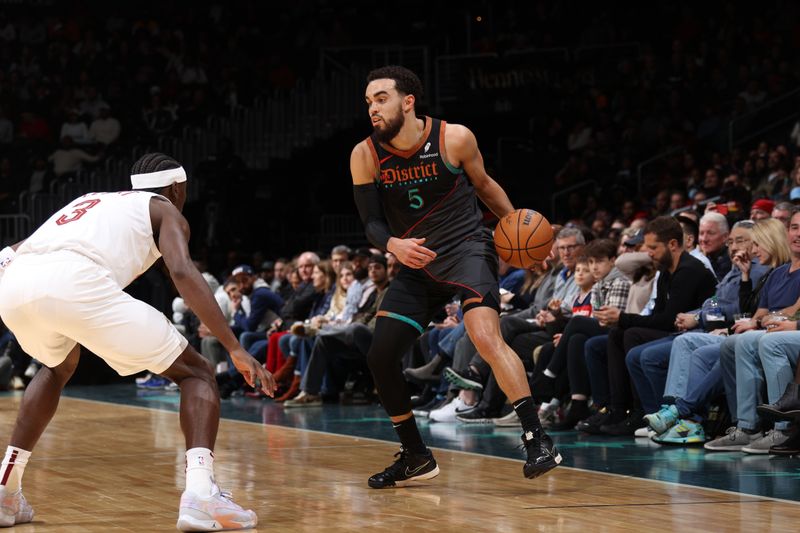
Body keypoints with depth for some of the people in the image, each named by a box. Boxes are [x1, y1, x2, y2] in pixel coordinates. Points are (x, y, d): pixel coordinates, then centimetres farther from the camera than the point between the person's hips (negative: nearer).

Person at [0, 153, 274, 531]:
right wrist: (235, 349, 0)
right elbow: (183, 272, 3)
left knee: (58, 367, 39)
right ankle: (201, 495, -11)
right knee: (196, 373, 10)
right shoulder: (164, 210, 23)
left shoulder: (90, 200, 40)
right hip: (78, 282, -6)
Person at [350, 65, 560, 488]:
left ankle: (537, 439, -26)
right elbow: (372, 223, -3)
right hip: (416, 262, 5)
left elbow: (483, 185, 8)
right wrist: (394, 245, -25)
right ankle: (416, 458, 19)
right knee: (379, 357, 1)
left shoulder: (454, 139, -11)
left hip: (466, 249, -5)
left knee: (486, 336, -28)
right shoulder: (365, 156, -5)